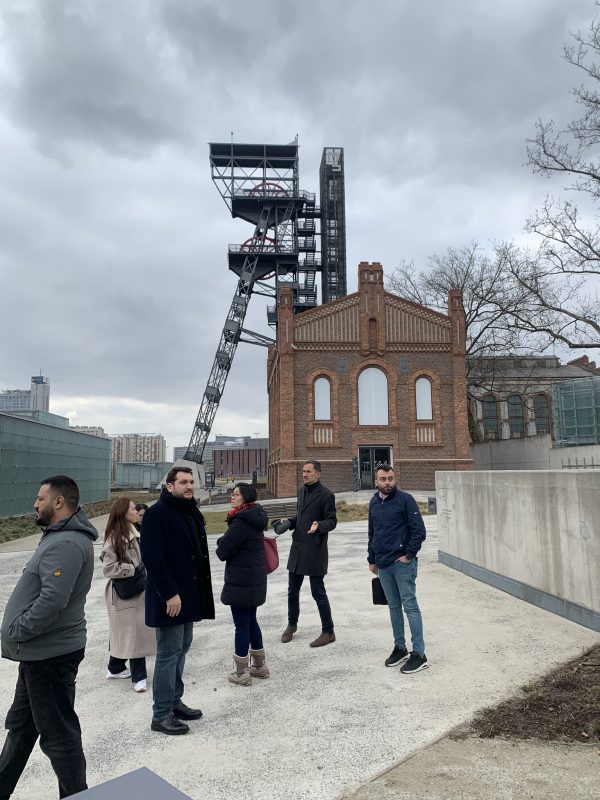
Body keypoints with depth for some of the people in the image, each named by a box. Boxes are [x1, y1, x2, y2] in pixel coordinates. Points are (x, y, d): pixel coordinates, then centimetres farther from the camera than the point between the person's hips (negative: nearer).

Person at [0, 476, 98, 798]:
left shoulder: (66, 544, -25)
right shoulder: (61, 536, 10)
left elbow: (52, 600, -31)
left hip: (50, 654, -11)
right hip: (40, 650, 11)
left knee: (58, 733, 5)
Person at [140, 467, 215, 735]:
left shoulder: (191, 511, 11)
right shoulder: (157, 513, -16)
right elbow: (152, 558, -21)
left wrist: (201, 591, 13)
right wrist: (170, 594, -22)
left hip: (189, 594, 9)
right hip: (170, 598, -9)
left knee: (181, 648, 17)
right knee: (169, 653, 0)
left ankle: (174, 701, 31)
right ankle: (161, 714, 12)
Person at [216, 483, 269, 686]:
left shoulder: (240, 522, -21)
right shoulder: (255, 517, 8)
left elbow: (222, 551, -17)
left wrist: (222, 543, 2)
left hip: (241, 582, -9)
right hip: (255, 579, 9)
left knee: (241, 625, 2)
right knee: (251, 621, 19)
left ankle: (241, 673, 13)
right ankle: (260, 666, 30)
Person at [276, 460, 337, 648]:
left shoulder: (325, 495, -12)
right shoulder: (302, 491, 12)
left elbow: (332, 521, -12)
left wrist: (318, 525, -30)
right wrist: (289, 522, 4)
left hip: (315, 550, -8)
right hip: (298, 547, 8)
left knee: (318, 592, 0)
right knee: (292, 590, 17)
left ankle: (328, 632, 15)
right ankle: (292, 624, 36)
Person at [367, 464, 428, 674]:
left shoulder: (405, 499, -10)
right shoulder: (374, 503, 9)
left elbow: (419, 531, -12)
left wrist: (408, 555, -13)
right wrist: (372, 559, 18)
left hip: (402, 563, -6)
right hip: (383, 565, 6)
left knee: (410, 607, -1)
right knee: (394, 607, 15)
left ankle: (419, 654, 6)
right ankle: (400, 648, 27)